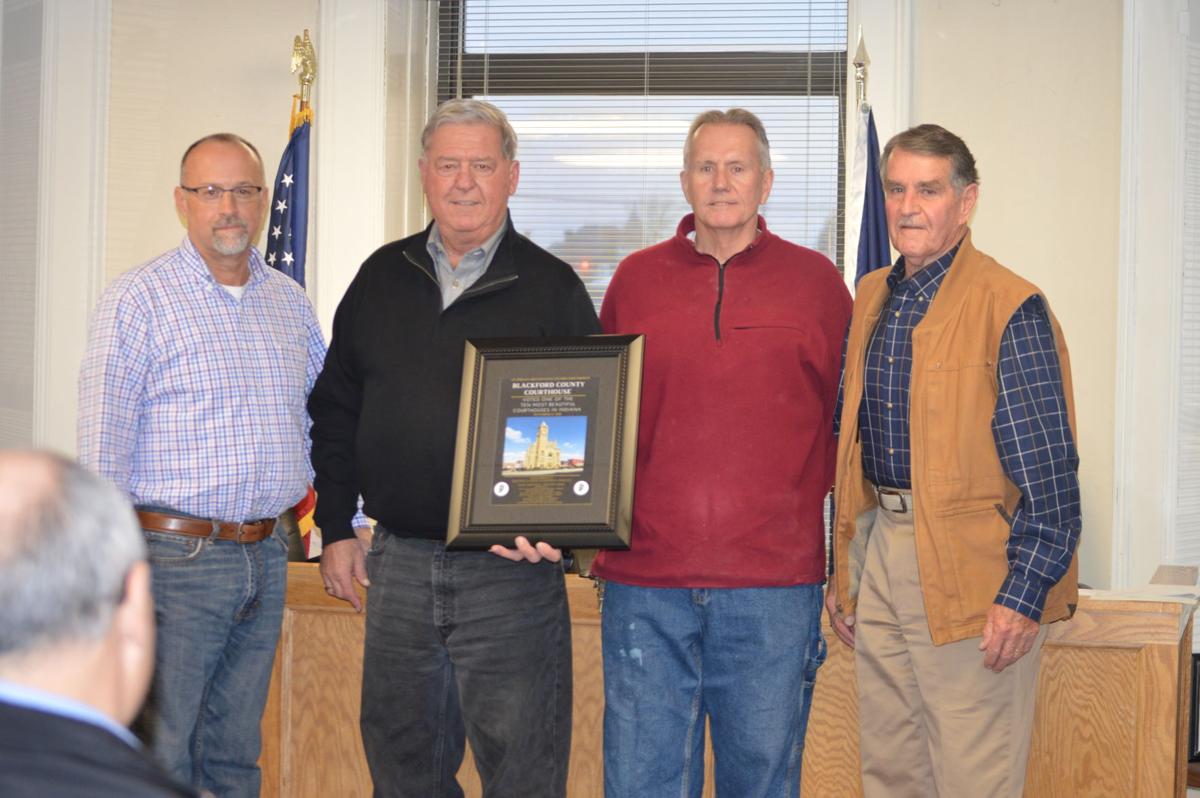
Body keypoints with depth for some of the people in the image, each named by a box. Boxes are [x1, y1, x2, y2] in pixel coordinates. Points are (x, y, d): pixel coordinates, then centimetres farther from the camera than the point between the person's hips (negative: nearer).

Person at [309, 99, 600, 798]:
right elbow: (335, 411, 16)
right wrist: (336, 529, 11)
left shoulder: (552, 287, -1)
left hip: (510, 567, -4)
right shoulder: (381, 278, 10)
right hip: (398, 561, 4)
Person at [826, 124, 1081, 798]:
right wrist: (844, 572, 17)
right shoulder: (872, 299, 12)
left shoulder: (1009, 307, -11)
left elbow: (1049, 473, -13)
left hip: (969, 575, -7)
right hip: (881, 554, 7)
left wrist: (1025, 595, -18)